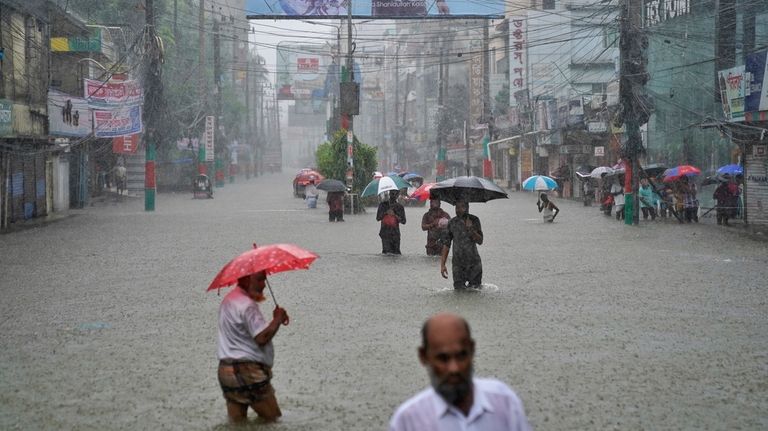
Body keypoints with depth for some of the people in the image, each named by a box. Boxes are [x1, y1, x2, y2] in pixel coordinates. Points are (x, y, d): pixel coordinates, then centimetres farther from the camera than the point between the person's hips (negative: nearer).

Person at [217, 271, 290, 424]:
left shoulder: (229, 300, 16)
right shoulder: (247, 305, -17)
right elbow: (262, 338, -23)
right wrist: (278, 319, -9)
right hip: (247, 371, -10)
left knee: (237, 421, 8)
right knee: (271, 418, 0)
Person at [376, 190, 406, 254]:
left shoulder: (400, 207, 10)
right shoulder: (383, 205, 9)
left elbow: (403, 221, 4)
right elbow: (378, 218, 4)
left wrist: (395, 215, -11)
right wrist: (386, 213, -12)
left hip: (395, 233, 1)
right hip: (385, 232, -1)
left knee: (396, 252, -7)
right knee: (387, 252, -16)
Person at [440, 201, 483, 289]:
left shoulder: (474, 220, 2)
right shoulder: (452, 223, 2)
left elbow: (480, 241, -4)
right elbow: (446, 244, 4)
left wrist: (471, 229, -21)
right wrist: (442, 265, -3)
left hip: (474, 263, 0)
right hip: (458, 264, 0)